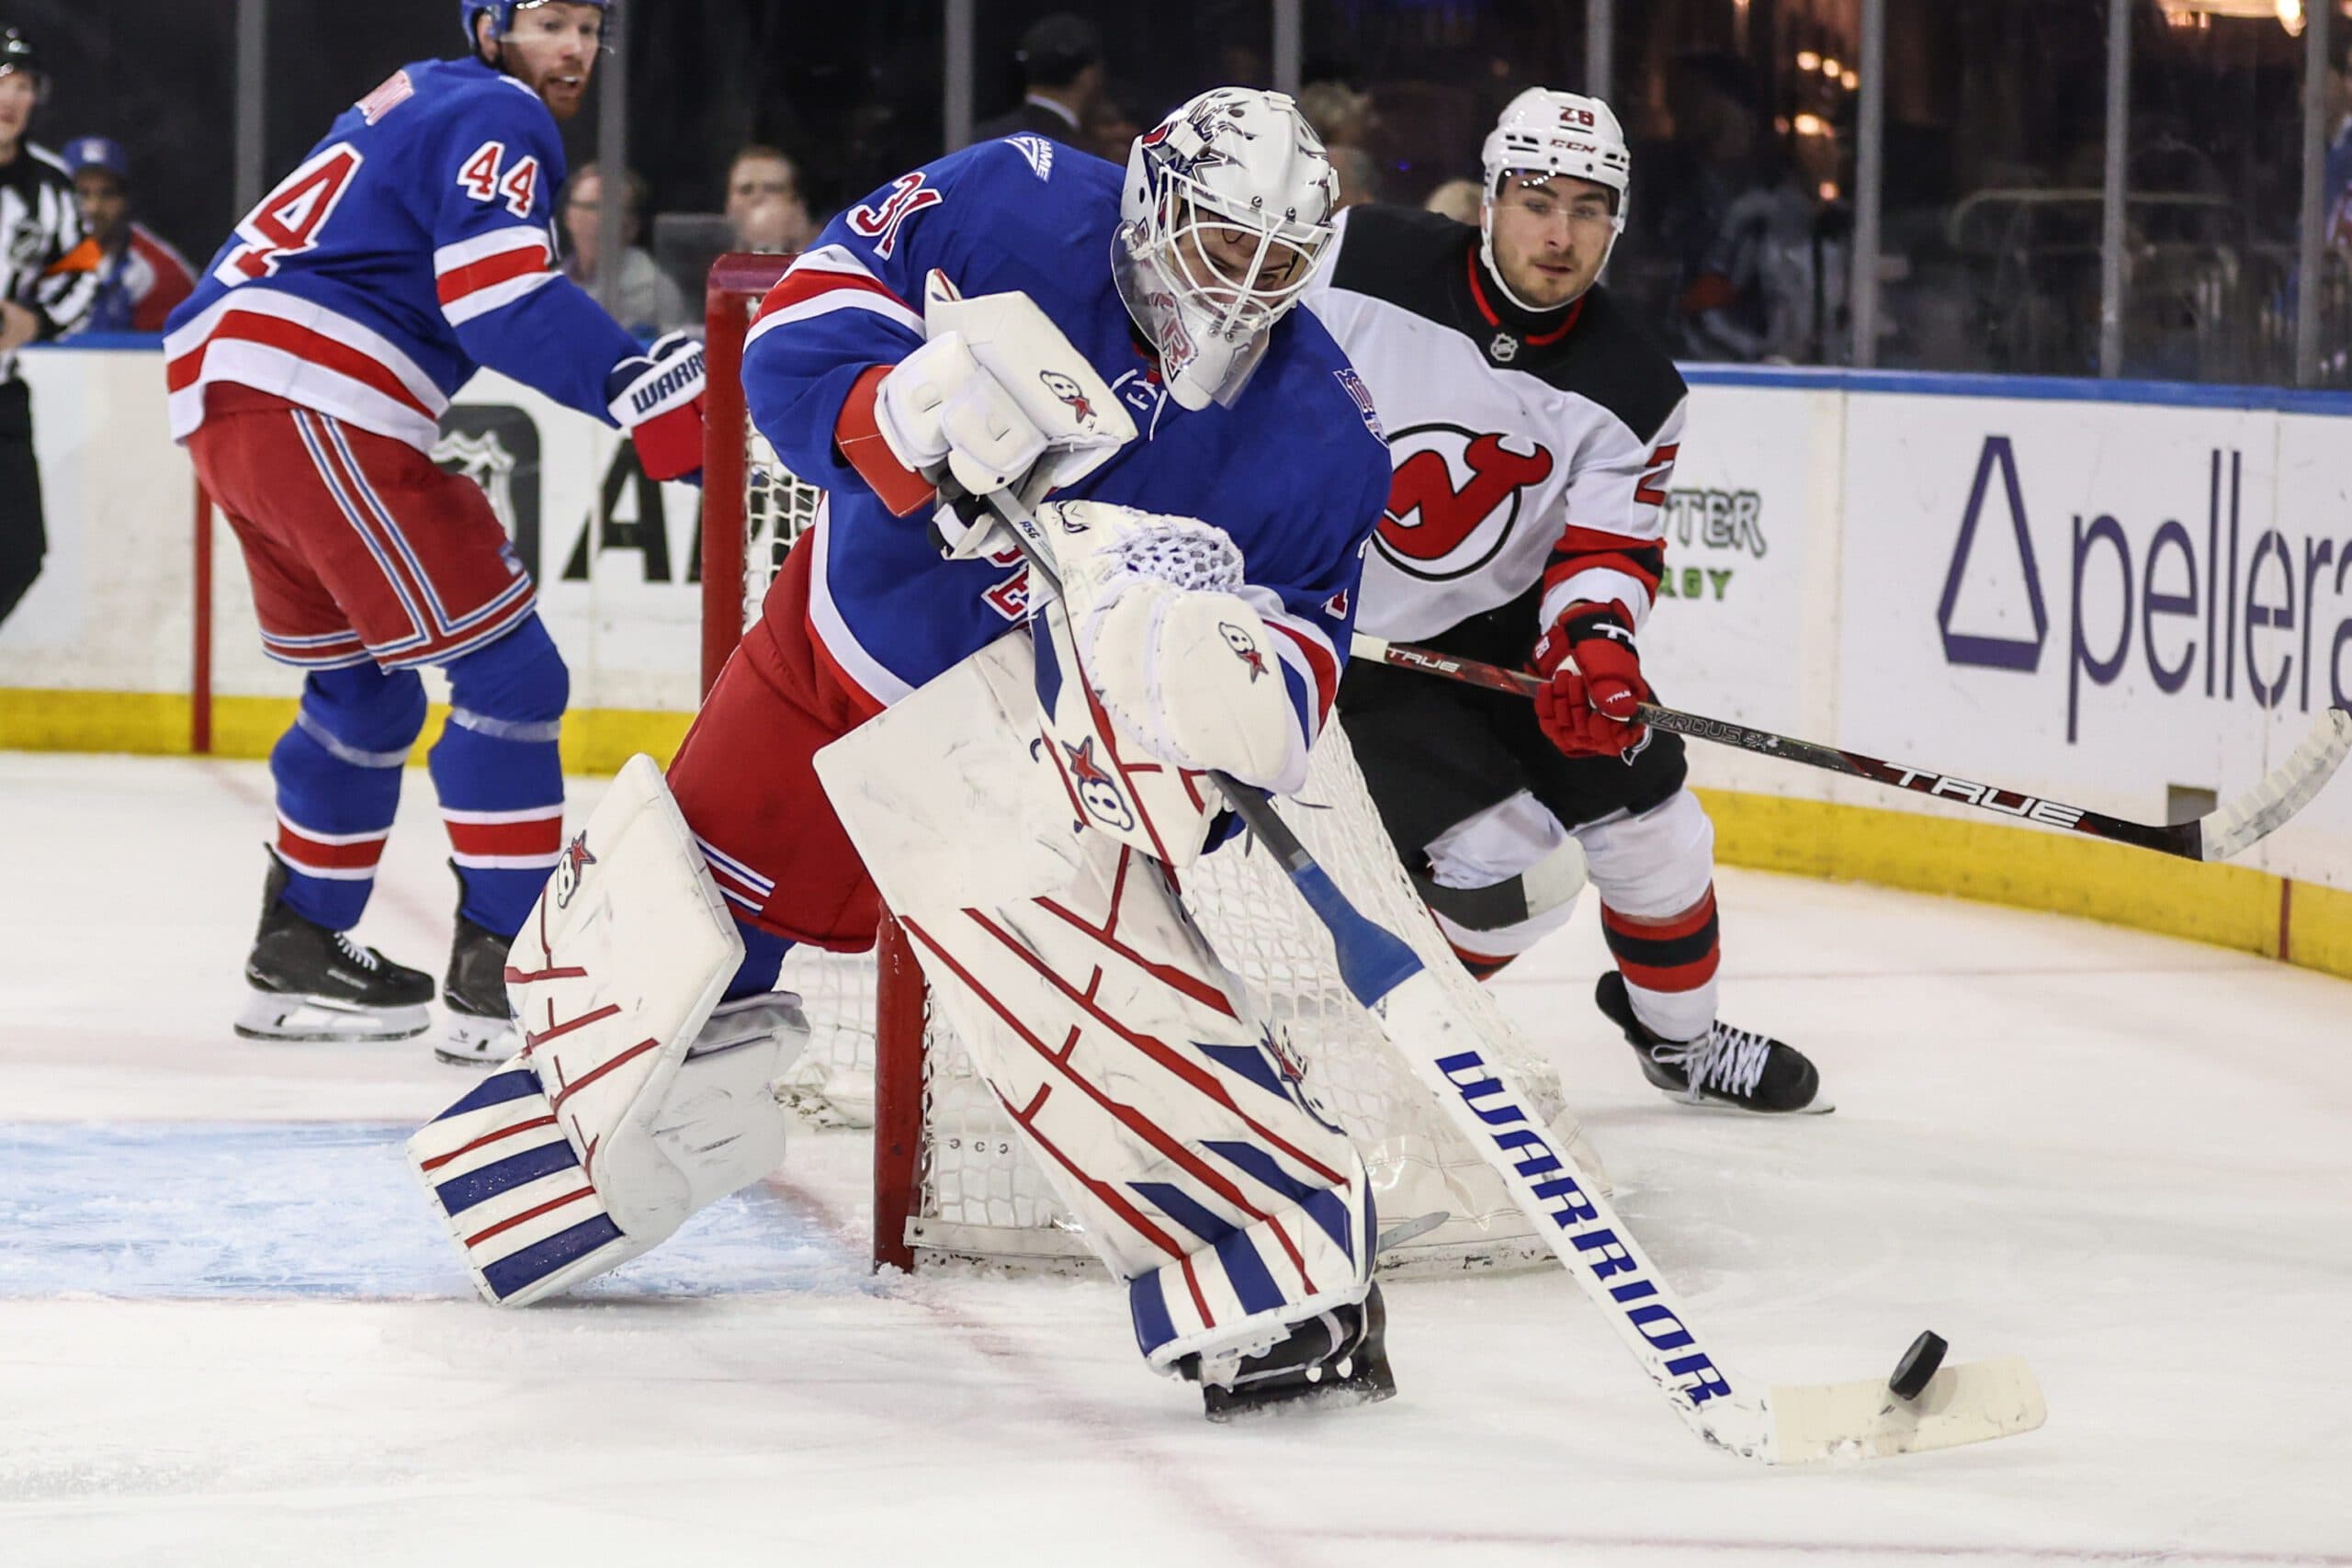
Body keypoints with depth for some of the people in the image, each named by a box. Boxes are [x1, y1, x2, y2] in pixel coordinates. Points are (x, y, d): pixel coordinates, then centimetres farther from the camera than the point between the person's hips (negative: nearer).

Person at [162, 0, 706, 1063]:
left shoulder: (421, 103, 26)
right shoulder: (496, 118, -5)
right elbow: (503, 299, -20)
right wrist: (639, 388, -29)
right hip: (317, 413, -10)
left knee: (363, 694, 23)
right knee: (508, 673, -9)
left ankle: (299, 955, 30)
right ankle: (497, 970, -13)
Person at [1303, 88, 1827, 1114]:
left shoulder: (1632, 393, -10)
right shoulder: (1363, 266, -19)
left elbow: (1606, 553, -14)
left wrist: (1592, 641, -35)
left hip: (1498, 629, 5)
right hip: (1336, 640, -5)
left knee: (1651, 830, 6)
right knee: (1511, 869, -17)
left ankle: (1679, 1035, 32)